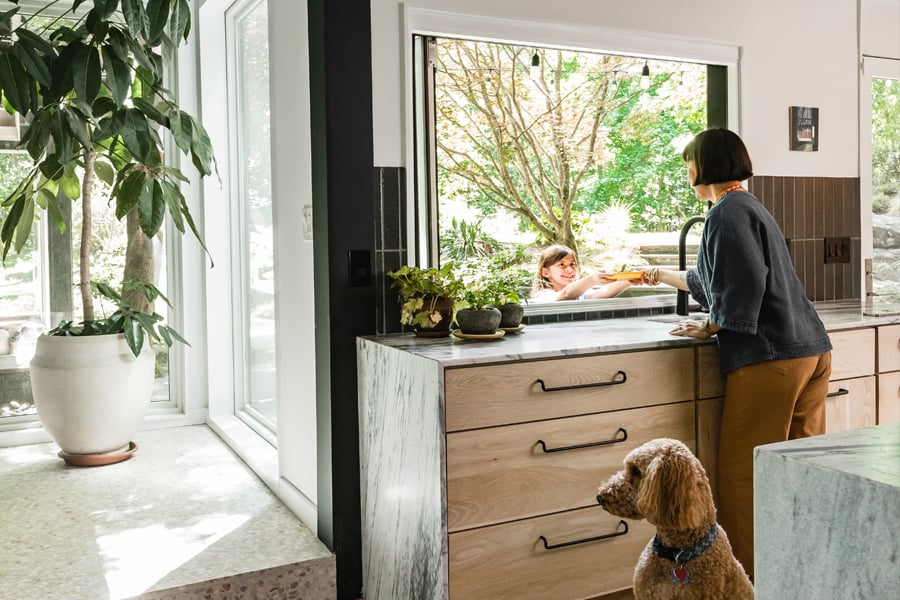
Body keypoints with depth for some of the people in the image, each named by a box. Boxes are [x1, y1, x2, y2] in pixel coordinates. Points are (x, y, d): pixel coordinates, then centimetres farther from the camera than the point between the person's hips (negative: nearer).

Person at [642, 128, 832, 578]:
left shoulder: (728, 212, -7)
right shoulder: (750, 207, 24)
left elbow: (745, 283, -19)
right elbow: (712, 282, 34)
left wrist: (711, 327, -6)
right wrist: (661, 276, 46)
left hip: (769, 358, -10)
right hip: (812, 351, 10)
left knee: (741, 473, -3)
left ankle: (748, 578, 4)